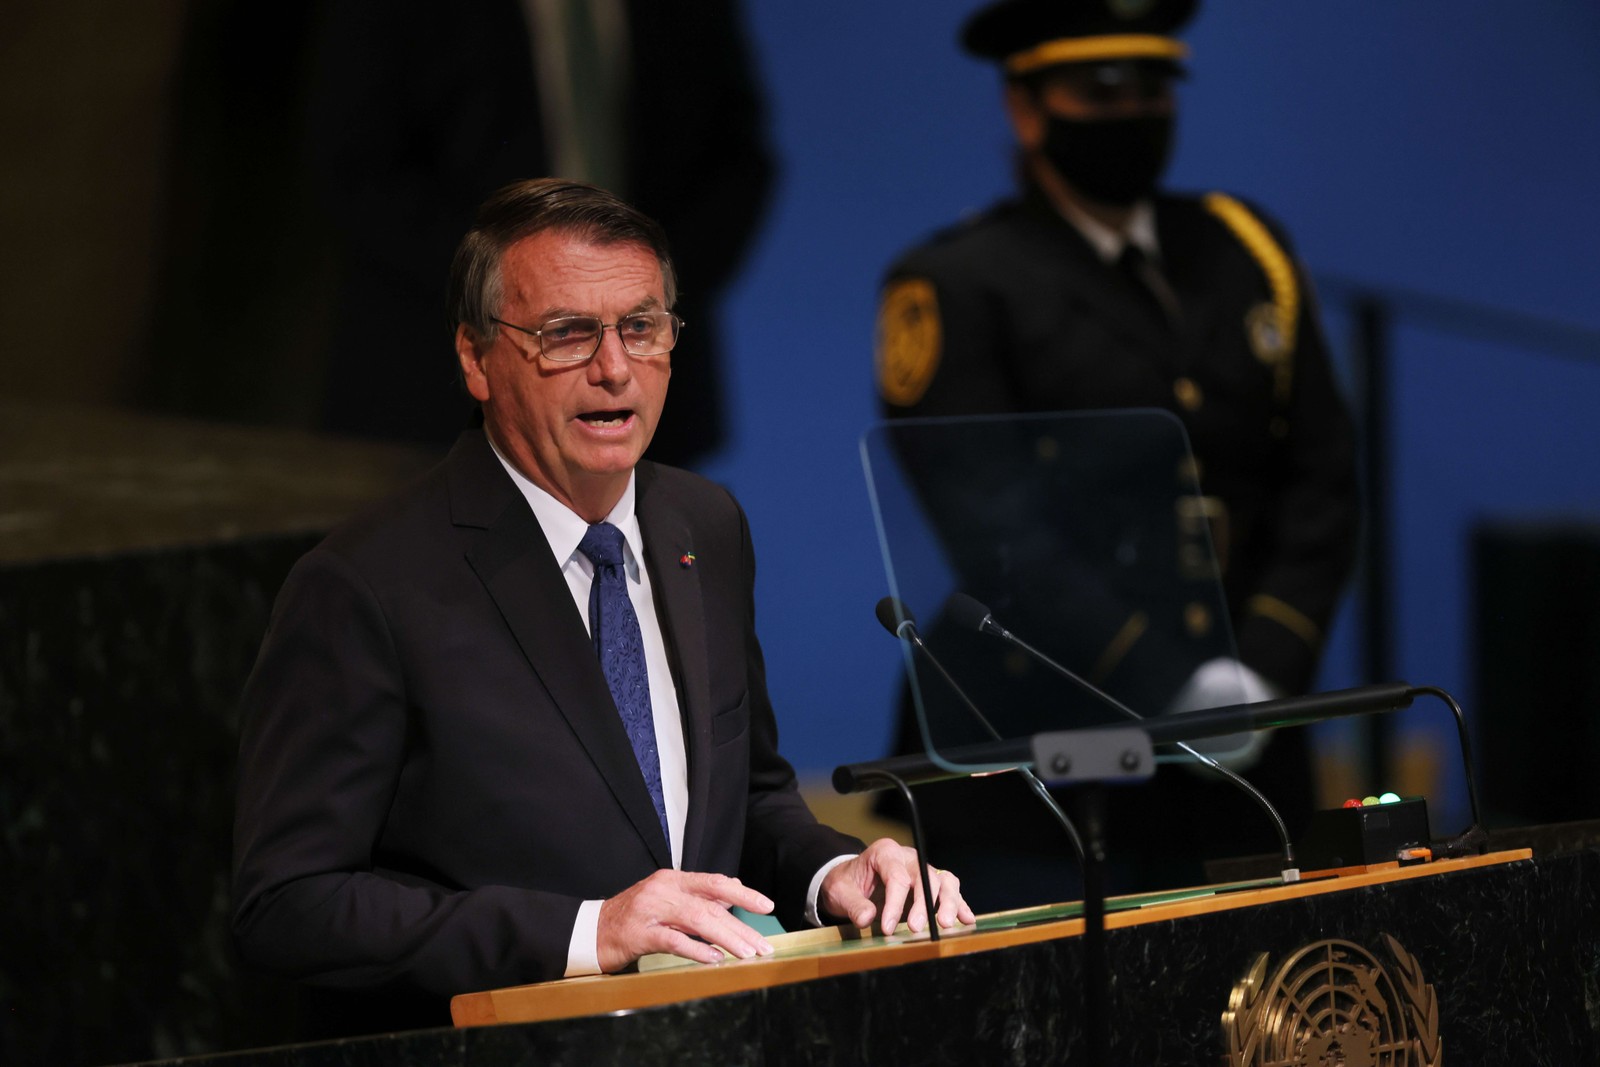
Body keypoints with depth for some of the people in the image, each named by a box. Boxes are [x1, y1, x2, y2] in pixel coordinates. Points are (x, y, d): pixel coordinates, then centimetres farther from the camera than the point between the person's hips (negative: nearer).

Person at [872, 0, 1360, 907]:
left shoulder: (1248, 253, 15)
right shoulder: (953, 287, -1)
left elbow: (1322, 483, 11)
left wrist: (1265, 668, -5)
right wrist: (1150, 681, -20)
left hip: (1244, 761, 5)